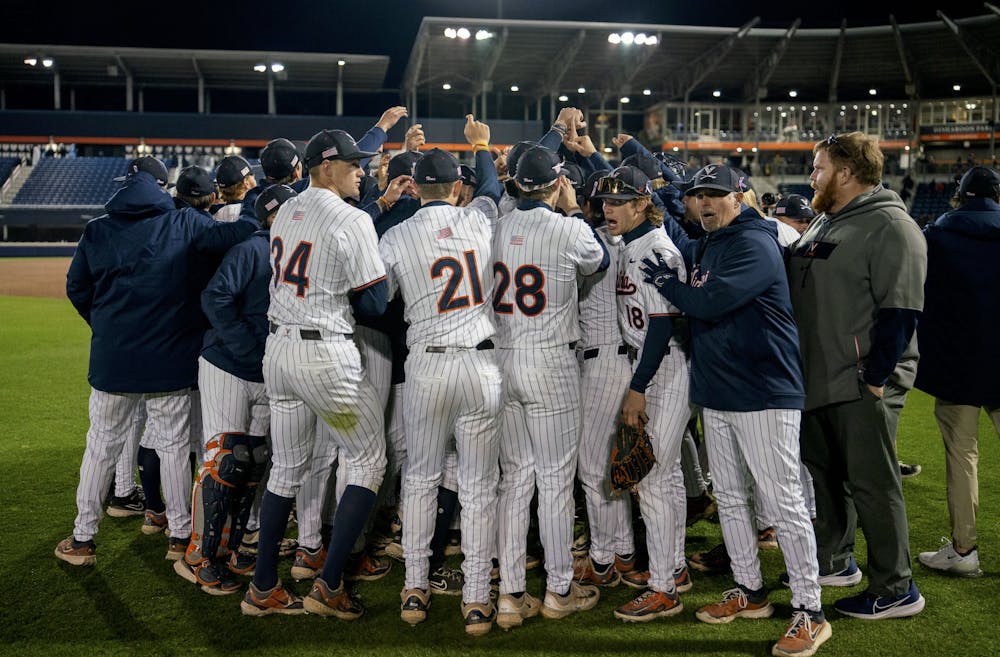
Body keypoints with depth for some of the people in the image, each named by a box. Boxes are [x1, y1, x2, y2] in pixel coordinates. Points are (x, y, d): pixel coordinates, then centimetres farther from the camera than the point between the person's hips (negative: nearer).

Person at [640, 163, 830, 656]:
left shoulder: (754, 244, -12)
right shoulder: (709, 246, 17)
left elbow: (708, 304, -22)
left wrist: (665, 282, -7)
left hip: (764, 393, -9)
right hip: (716, 394, 9)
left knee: (782, 503, -6)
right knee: (730, 498, 15)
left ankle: (809, 612, 4)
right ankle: (749, 592, 28)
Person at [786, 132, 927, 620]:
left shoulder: (889, 227, -12)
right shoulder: (823, 223, 17)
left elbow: (900, 310, -18)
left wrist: (876, 376, -20)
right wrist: (794, 364, 17)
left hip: (861, 383, -9)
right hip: (815, 379, 9)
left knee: (871, 483, -2)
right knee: (824, 473, 18)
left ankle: (895, 589, 10)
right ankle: (833, 560, 34)